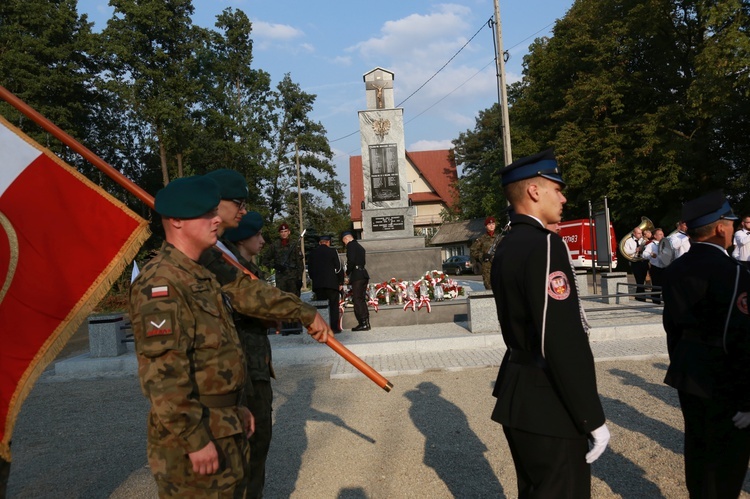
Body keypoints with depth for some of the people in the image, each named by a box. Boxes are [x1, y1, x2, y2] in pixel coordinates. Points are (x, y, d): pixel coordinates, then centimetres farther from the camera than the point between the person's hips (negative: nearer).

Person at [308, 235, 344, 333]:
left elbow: (310, 269, 12)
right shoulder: (332, 251, -3)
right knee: (334, 306, 2)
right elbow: (339, 268, -5)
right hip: (332, 283, -4)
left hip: (317, 284, 4)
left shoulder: (312, 253, 10)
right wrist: (341, 282, 2)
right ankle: (334, 327, -2)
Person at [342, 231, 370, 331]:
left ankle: (363, 323, -12)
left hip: (357, 276, -9)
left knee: (357, 300, -9)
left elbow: (351, 261, -17)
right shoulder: (360, 246, 24)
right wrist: (350, 273, 16)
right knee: (361, 299, 11)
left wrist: (347, 273, -4)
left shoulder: (351, 245, -4)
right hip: (364, 275, 9)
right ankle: (366, 323, 11)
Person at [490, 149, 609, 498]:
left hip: (519, 397, 9)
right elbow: (564, 343, -25)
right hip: (548, 407, -9)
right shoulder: (544, 245, -21)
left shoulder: (507, 247, 8)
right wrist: (593, 419, -16)